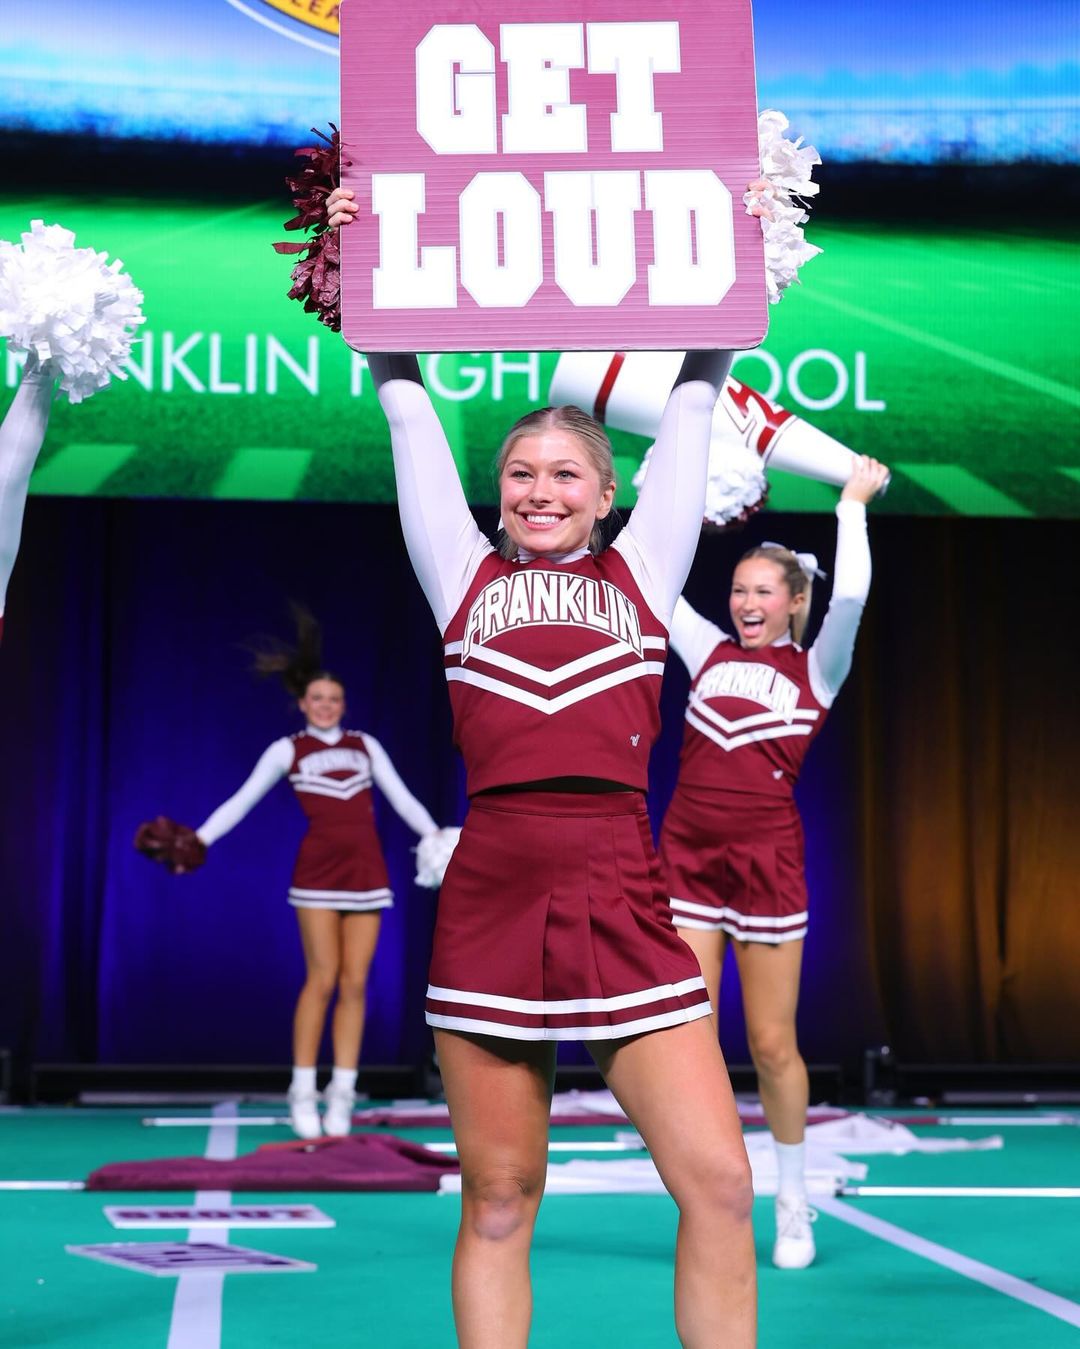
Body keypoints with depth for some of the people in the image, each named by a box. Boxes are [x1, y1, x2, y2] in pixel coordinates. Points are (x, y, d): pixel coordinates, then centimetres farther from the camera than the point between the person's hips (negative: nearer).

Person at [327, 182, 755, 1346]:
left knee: (718, 1182, -7)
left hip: (620, 900, 0)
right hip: (492, 896, 0)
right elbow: (406, 406, 15)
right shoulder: (466, 577, 13)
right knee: (497, 1202, 5)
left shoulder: (640, 573, 13)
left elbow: (693, 404, 15)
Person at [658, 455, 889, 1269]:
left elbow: (850, 595, -13)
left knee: (772, 1046, 4)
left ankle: (793, 1203, 23)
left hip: (765, 862, -3)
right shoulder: (710, 652, 11)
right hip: (687, 858, 3)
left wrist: (853, 505, -5)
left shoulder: (815, 671, 3)